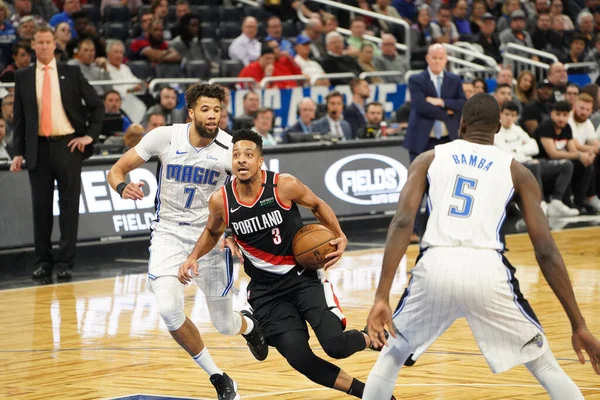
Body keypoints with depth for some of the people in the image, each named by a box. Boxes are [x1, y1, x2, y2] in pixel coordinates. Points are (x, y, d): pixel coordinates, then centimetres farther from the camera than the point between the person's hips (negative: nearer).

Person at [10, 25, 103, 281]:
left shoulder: (71, 73, 4)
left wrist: (90, 135, -2)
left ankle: (65, 263, 2)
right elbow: (19, 117, 7)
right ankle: (43, 262, 13)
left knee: (69, 205, -1)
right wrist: (18, 152, 1)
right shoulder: (23, 77, 6)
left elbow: (97, 106, 8)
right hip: (38, 148, 1)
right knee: (41, 206, 4)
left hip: (67, 145, -1)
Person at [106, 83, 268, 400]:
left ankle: (248, 325, 49)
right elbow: (116, 171, -5)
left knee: (224, 324, 6)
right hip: (169, 232, 0)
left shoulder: (229, 149, -15)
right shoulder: (165, 137, -13)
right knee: (169, 309, -23)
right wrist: (123, 187, -29)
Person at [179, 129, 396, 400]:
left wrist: (339, 237, -7)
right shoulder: (220, 201, -9)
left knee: (335, 344, -19)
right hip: (266, 289, 2)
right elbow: (212, 232, 14)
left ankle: (372, 339, 19)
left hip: (304, 276, -2)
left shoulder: (284, 186, -15)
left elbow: (318, 206, 5)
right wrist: (193, 257, -2)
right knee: (299, 358, -13)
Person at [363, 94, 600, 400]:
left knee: (392, 355, 27)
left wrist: (382, 297, -4)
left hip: (436, 267, 1)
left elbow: (402, 222, 2)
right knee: (545, 366, 17)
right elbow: (546, 251, 9)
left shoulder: (428, 159, 19)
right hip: (487, 270, -1)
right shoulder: (516, 171, 17)